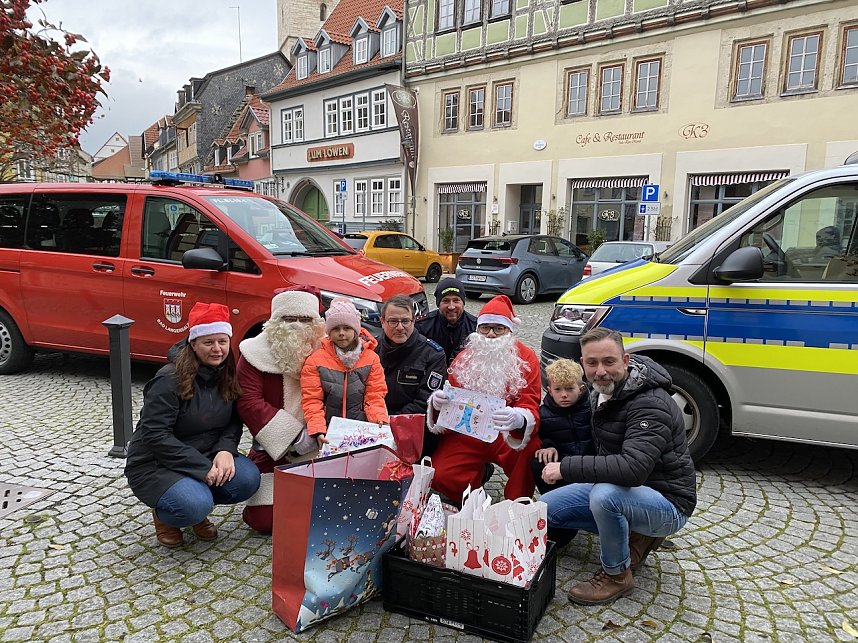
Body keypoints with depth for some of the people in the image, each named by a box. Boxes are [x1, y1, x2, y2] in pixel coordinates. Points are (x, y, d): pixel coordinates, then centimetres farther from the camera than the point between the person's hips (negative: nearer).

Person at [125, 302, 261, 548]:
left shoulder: (229, 376, -1)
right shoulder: (169, 380, -20)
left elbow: (234, 422, 5)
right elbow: (155, 435, -23)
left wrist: (226, 449, -17)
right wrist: (202, 468, -25)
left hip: (206, 458, 6)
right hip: (155, 464, -5)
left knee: (248, 478, -21)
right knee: (195, 505, -31)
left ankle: (199, 501, 8)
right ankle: (163, 515, 5)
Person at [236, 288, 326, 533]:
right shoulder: (256, 354, -7)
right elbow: (248, 402, -15)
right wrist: (295, 437, -19)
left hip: (316, 449, 2)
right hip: (273, 451, -1)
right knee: (265, 520, -6)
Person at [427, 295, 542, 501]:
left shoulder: (526, 358, -6)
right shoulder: (464, 358, 3)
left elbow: (530, 406, -15)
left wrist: (519, 419, -41)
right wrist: (438, 403, -24)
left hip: (508, 435, -2)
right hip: (467, 434, 2)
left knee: (531, 448, -33)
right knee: (439, 476, -19)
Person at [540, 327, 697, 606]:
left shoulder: (650, 405, -27)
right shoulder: (601, 393, 1)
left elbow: (633, 468, -40)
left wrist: (565, 468, -34)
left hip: (667, 504, -8)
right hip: (617, 487, 9)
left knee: (605, 495, -38)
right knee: (545, 508, 2)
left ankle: (617, 575, -10)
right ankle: (635, 535, 11)